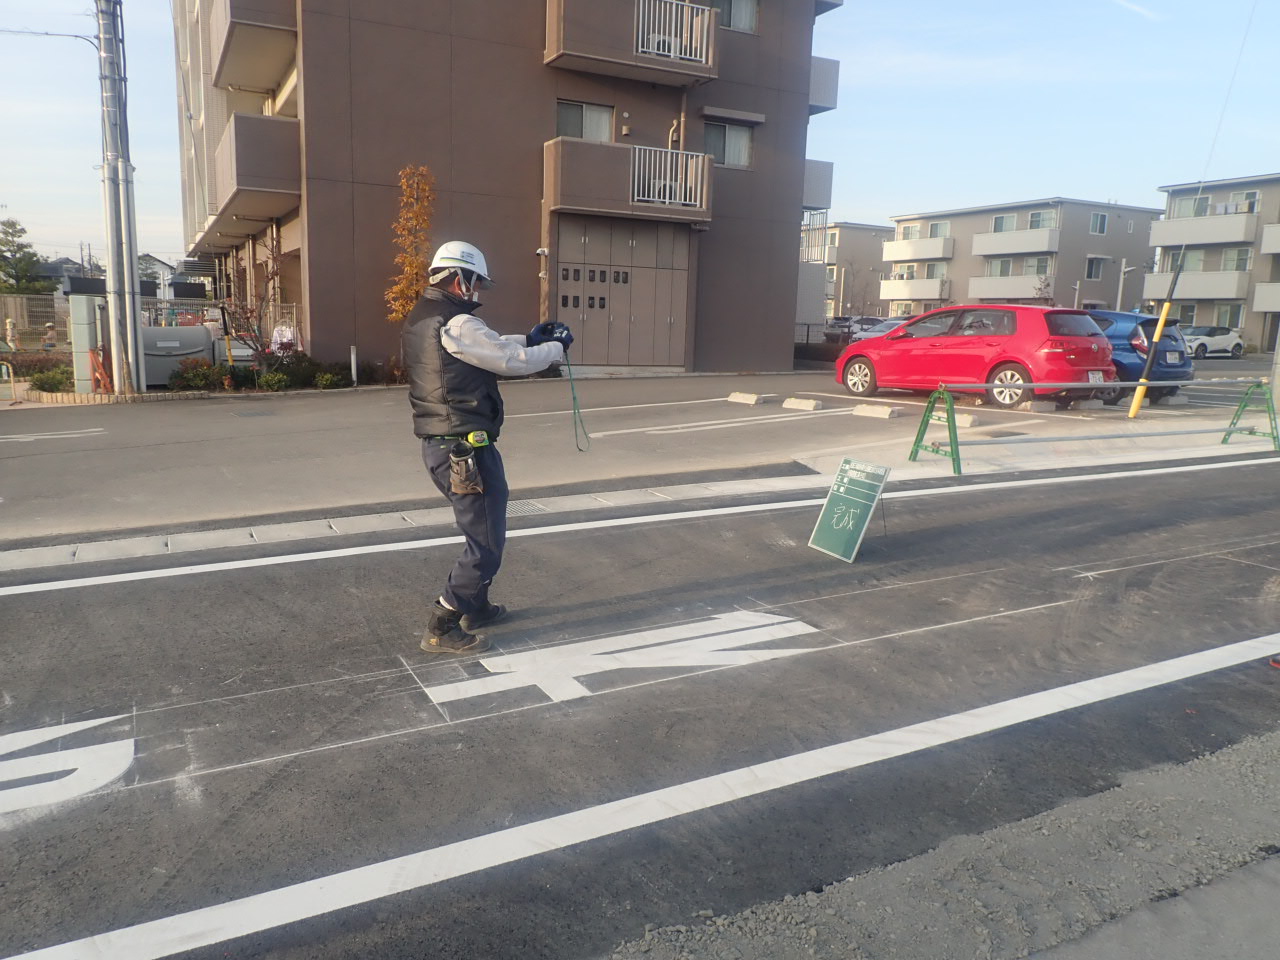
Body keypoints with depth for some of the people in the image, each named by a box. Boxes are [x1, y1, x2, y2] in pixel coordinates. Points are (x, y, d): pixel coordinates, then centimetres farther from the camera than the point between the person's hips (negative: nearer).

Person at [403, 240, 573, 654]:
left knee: (482, 530, 25)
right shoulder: (456, 324, -18)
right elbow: (513, 361, -14)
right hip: (466, 449, -10)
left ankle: (475, 608, 36)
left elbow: (489, 348, 21)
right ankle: (441, 628, 4)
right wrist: (556, 348, 2)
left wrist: (529, 338, 15)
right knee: (486, 542, -1)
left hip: (440, 446, 10)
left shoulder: (420, 318, 13)